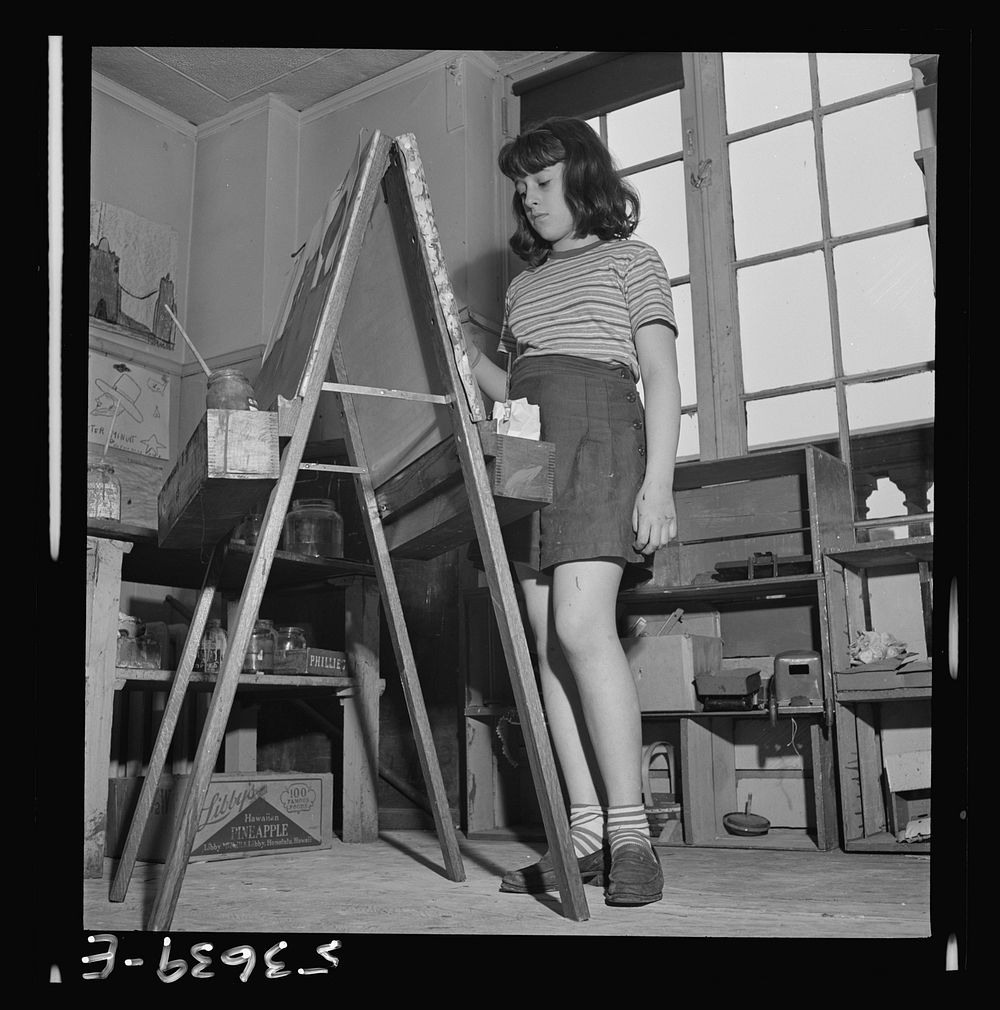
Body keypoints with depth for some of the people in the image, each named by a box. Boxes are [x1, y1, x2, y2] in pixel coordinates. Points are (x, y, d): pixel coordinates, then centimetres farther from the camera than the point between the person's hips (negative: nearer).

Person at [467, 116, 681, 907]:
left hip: (598, 438, -6)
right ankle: (587, 833, -1)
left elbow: (661, 379, 1)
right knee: (549, 644, -3)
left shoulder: (631, 260, 12)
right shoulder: (523, 286, 27)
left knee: (582, 627, -20)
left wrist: (659, 481, -11)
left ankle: (630, 831, -15)